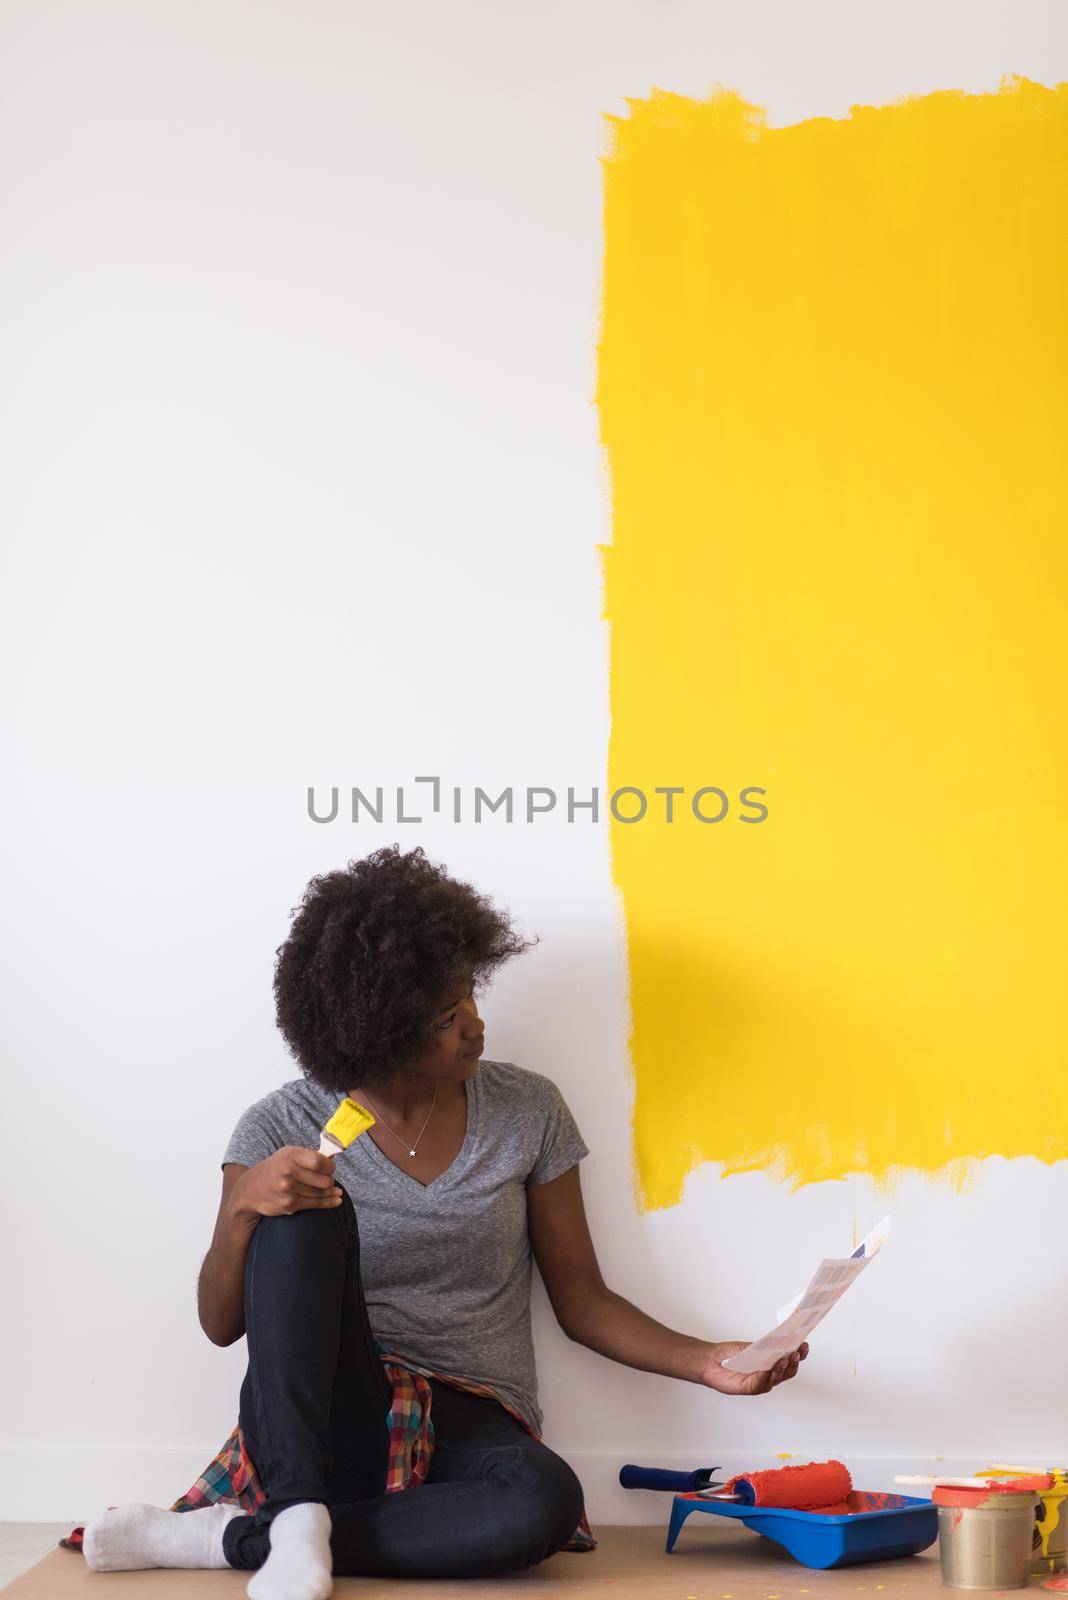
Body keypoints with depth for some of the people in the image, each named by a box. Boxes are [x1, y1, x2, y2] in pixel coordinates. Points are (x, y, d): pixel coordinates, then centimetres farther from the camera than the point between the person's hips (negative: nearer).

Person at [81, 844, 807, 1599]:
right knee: (304, 1214, -26)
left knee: (546, 1500, -36)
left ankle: (237, 1537, -23)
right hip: (320, 1419, -1)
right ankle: (297, 1516, -30)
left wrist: (704, 1361, -7)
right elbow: (222, 1322, -2)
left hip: (469, 1425, 1)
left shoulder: (528, 1111, 3)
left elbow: (582, 1300, 8)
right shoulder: (284, 1128, -2)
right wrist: (244, 1205, -21)